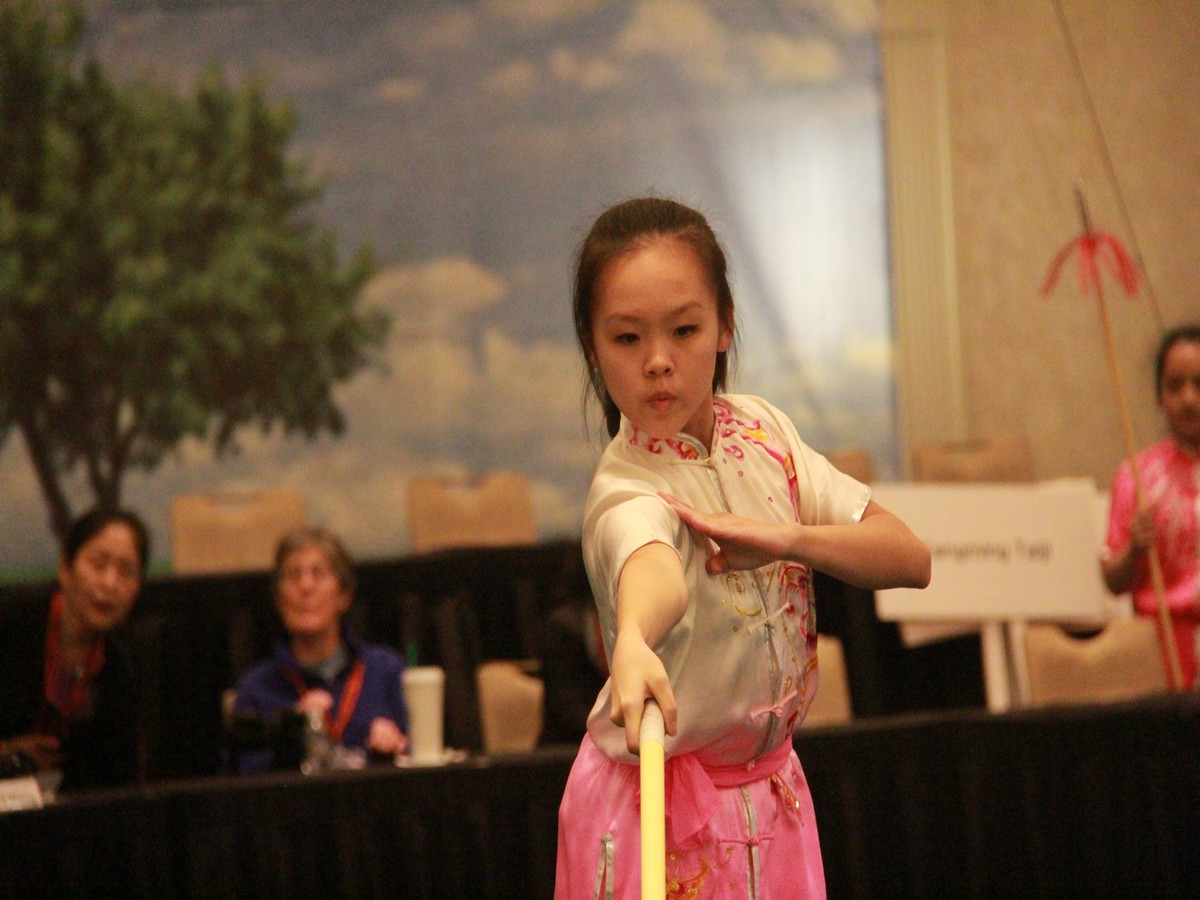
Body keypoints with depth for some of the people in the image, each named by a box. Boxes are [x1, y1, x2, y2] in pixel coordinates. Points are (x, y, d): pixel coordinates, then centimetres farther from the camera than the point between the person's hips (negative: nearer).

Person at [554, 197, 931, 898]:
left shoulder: (763, 430, -3)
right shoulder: (625, 491, -25)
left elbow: (910, 558, -6)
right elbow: (656, 571, -49)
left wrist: (786, 539, -23)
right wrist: (633, 643, -72)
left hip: (770, 788, 6)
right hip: (662, 813, -6)